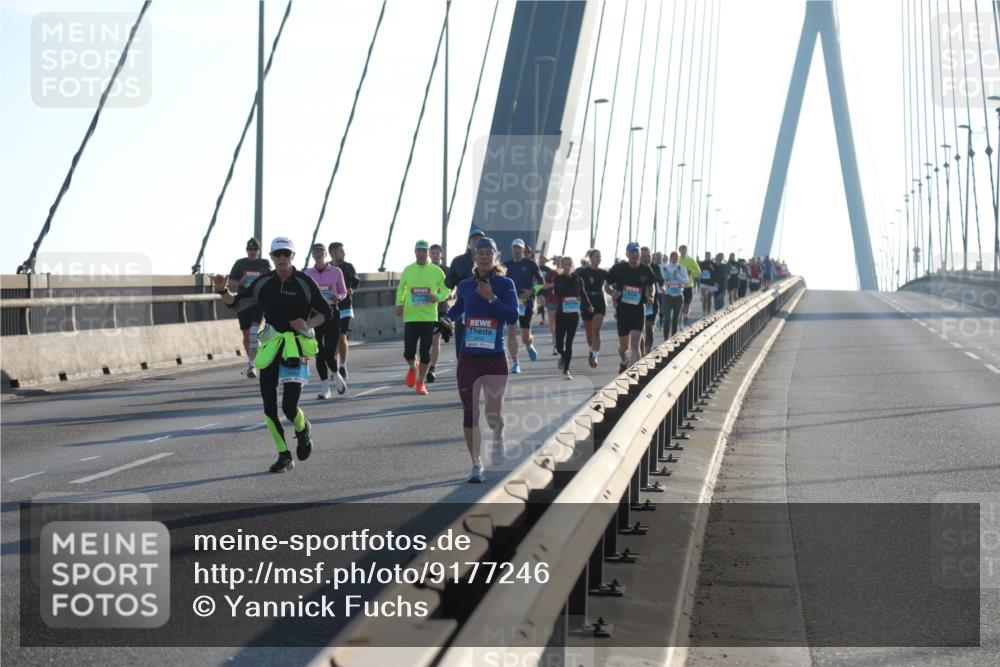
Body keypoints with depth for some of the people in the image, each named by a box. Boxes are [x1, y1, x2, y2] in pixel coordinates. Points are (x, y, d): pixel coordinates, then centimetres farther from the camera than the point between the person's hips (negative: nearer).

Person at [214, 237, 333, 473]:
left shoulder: (305, 283, -4)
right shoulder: (264, 283, 6)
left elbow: (326, 312, 2)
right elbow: (235, 301, 11)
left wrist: (308, 325, -15)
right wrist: (222, 290, -9)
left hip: (297, 347, -4)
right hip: (271, 347, 4)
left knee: (289, 407, -13)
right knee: (269, 407, 1)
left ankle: (303, 429, 22)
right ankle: (284, 456, 15)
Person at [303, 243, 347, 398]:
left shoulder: (336, 271, 2)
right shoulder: (307, 274, 6)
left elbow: (343, 292, 11)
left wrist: (338, 297, -11)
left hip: (332, 312, -2)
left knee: (330, 353, -10)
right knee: (319, 353, 0)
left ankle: (336, 376, 21)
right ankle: (324, 387, 10)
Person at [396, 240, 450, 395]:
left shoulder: (436, 271, 0)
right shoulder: (408, 270, 4)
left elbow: (446, 290, 8)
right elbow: (401, 288, 18)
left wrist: (438, 297, -13)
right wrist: (399, 304, 1)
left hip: (429, 317, -1)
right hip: (410, 317, 1)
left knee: (425, 352, 0)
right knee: (408, 353, -4)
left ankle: (421, 382, 16)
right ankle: (413, 368, 30)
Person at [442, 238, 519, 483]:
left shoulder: (505, 284, -2)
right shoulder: (465, 285, 7)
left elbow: (512, 317, -12)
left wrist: (491, 297, -18)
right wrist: (448, 318, 8)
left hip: (495, 357, -2)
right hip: (469, 357, 2)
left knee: (494, 412, 2)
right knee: (470, 412, -3)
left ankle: (498, 440, 38)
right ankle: (476, 464, 6)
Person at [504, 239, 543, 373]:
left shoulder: (530, 264, -1)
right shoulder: (507, 265, 7)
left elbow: (541, 282, 1)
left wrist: (531, 291, -13)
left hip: (526, 302, -2)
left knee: (525, 337, 4)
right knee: (511, 332, -11)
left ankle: (530, 346, 41)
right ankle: (515, 363, -8)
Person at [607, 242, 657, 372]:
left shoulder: (645, 270, 1)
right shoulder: (619, 268, -2)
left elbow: (650, 285, 19)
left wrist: (650, 296, 0)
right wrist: (613, 293, -14)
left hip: (638, 309, 0)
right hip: (622, 309, 0)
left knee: (635, 341, -17)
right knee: (623, 345, 9)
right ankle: (623, 363, 40)